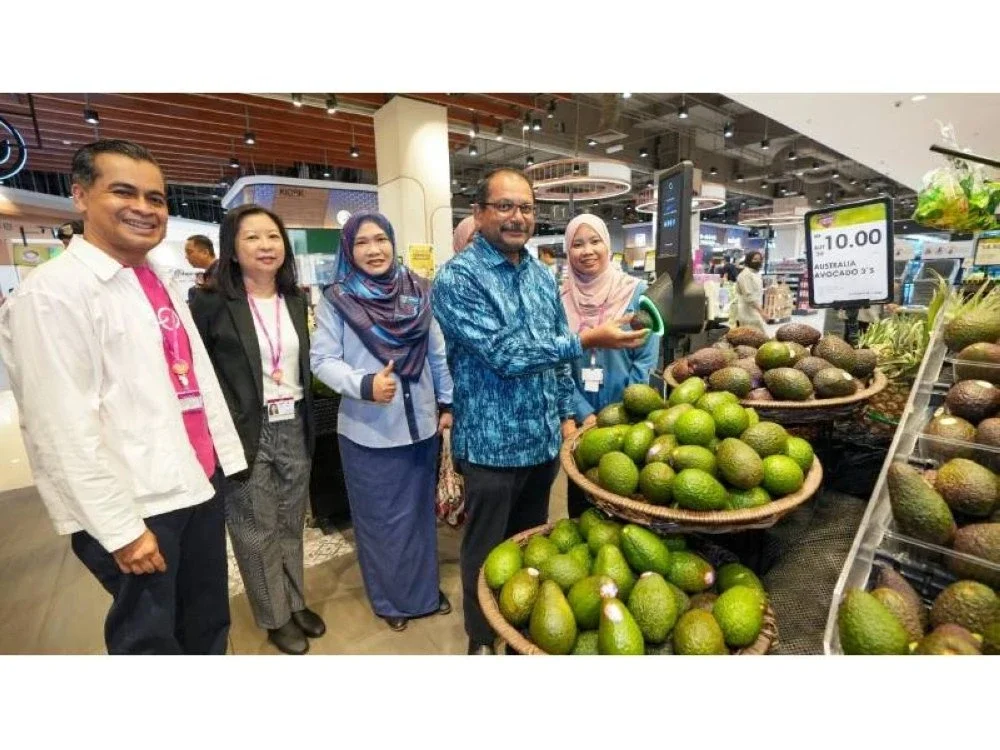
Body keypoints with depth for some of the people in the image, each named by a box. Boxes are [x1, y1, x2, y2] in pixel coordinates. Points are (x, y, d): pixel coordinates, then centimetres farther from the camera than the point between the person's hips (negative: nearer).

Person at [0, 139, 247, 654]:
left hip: (200, 482, 7)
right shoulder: (52, 291, -14)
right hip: (136, 505, -6)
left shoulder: (162, 281, 10)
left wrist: (224, 452, 12)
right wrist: (120, 527, -16)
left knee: (210, 624, 23)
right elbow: (63, 431, -17)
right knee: (150, 637, 15)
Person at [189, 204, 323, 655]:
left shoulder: (296, 299, 7)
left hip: (294, 427, 5)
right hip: (246, 433, -4)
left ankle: (296, 603, 37)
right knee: (256, 530, 11)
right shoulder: (211, 302, -10)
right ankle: (275, 618, 31)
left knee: (291, 523, 18)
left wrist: (307, 417, 12)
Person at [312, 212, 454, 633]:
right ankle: (389, 599, 36)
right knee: (380, 518, 14)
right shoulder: (336, 299, -7)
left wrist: (447, 403, 7)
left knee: (420, 511, 18)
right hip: (367, 429, -2)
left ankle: (426, 590, 40)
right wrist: (365, 384, -26)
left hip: (419, 423, 3)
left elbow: (437, 353, 5)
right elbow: (323, 360, -10)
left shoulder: (418, 292, 0)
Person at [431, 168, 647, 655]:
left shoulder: (541, 275, 8)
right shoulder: (458, 278, -14)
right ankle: (482, 641, 37)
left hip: (544, 437, 7)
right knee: (487, 553, 12)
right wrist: (587, 341, -26)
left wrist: (566, 414, 8)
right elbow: (503, 353, -24)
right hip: (493, 443, -6)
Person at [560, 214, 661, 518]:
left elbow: (646, 359, -6)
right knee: (579, 495, 15)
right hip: (579, 417, 2)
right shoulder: (560, 298, -2)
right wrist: (584, 413, -9)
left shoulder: (635, 292, -5)